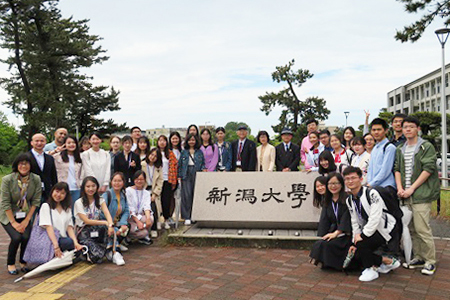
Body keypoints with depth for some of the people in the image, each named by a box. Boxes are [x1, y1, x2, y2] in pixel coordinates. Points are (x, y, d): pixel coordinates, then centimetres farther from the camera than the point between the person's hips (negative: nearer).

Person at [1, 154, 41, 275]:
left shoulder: (36, 179, -11)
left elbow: (36, 201, -6)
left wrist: (26, 220, -9)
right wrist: (14, 222, -15)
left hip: (26, 214, 2)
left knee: (26, 236, -20)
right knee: (16, 237, -22)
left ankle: (23, 262, 7)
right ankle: (10, 264, 4)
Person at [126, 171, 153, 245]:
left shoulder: (146, 193, 11)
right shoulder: (128, 191, -4)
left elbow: (147, 206, -7)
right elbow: (130, 209, -11)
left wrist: (148, 218, -27)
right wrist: (137, 221, -22)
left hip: (140, 216, 5)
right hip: (129, 218, -5)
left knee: (151, 218, -28)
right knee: (143, 232, -28)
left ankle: (144, 237, -1)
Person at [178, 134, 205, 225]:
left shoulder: (199, 152, 11)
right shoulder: (184, 152, 10)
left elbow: (203, 163, 13)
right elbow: (179, 165, 10)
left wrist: (203, 169, -7)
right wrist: (179, 176, 3)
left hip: (197, 174, 1)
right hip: (186, 174, -1)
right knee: (187, 195, -8)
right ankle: (187, 217, -5)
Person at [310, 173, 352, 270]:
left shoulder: (347, 199, -6)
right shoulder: (327, 202, 14)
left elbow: (346, 218, -14)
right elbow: (323, 221, 7)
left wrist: (336, 233, -21)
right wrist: (322, 237, -6)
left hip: (346, 234, -5)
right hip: (333, 232, 6)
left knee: (326, 244, -29)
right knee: (318, 244, -23)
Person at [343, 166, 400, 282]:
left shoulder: (371, 194, -22)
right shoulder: (349, 200, 3)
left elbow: (375, 218, -29)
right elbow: (355, 223, 6)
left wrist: (362, 235, -28)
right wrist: (355, 242, -2)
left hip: (385, 229, -8)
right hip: (369, 230, 9)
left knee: (362, 244, -28)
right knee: (356, 254, -3)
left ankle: (371, 270, -2)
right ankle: (388, 262, 17)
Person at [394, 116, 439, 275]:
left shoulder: (427, 147, -3)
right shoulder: (400, 149, 15)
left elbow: (428, 169, -10)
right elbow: (397, 169, 13)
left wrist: (412, 188, -14)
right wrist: (400, 188, -3)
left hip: (421, 194, -6)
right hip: (406, 196, 6)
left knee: (422, 229, -9)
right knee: (412, 228, 10)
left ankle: (430, 261, 5)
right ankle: (418, 257, 21)